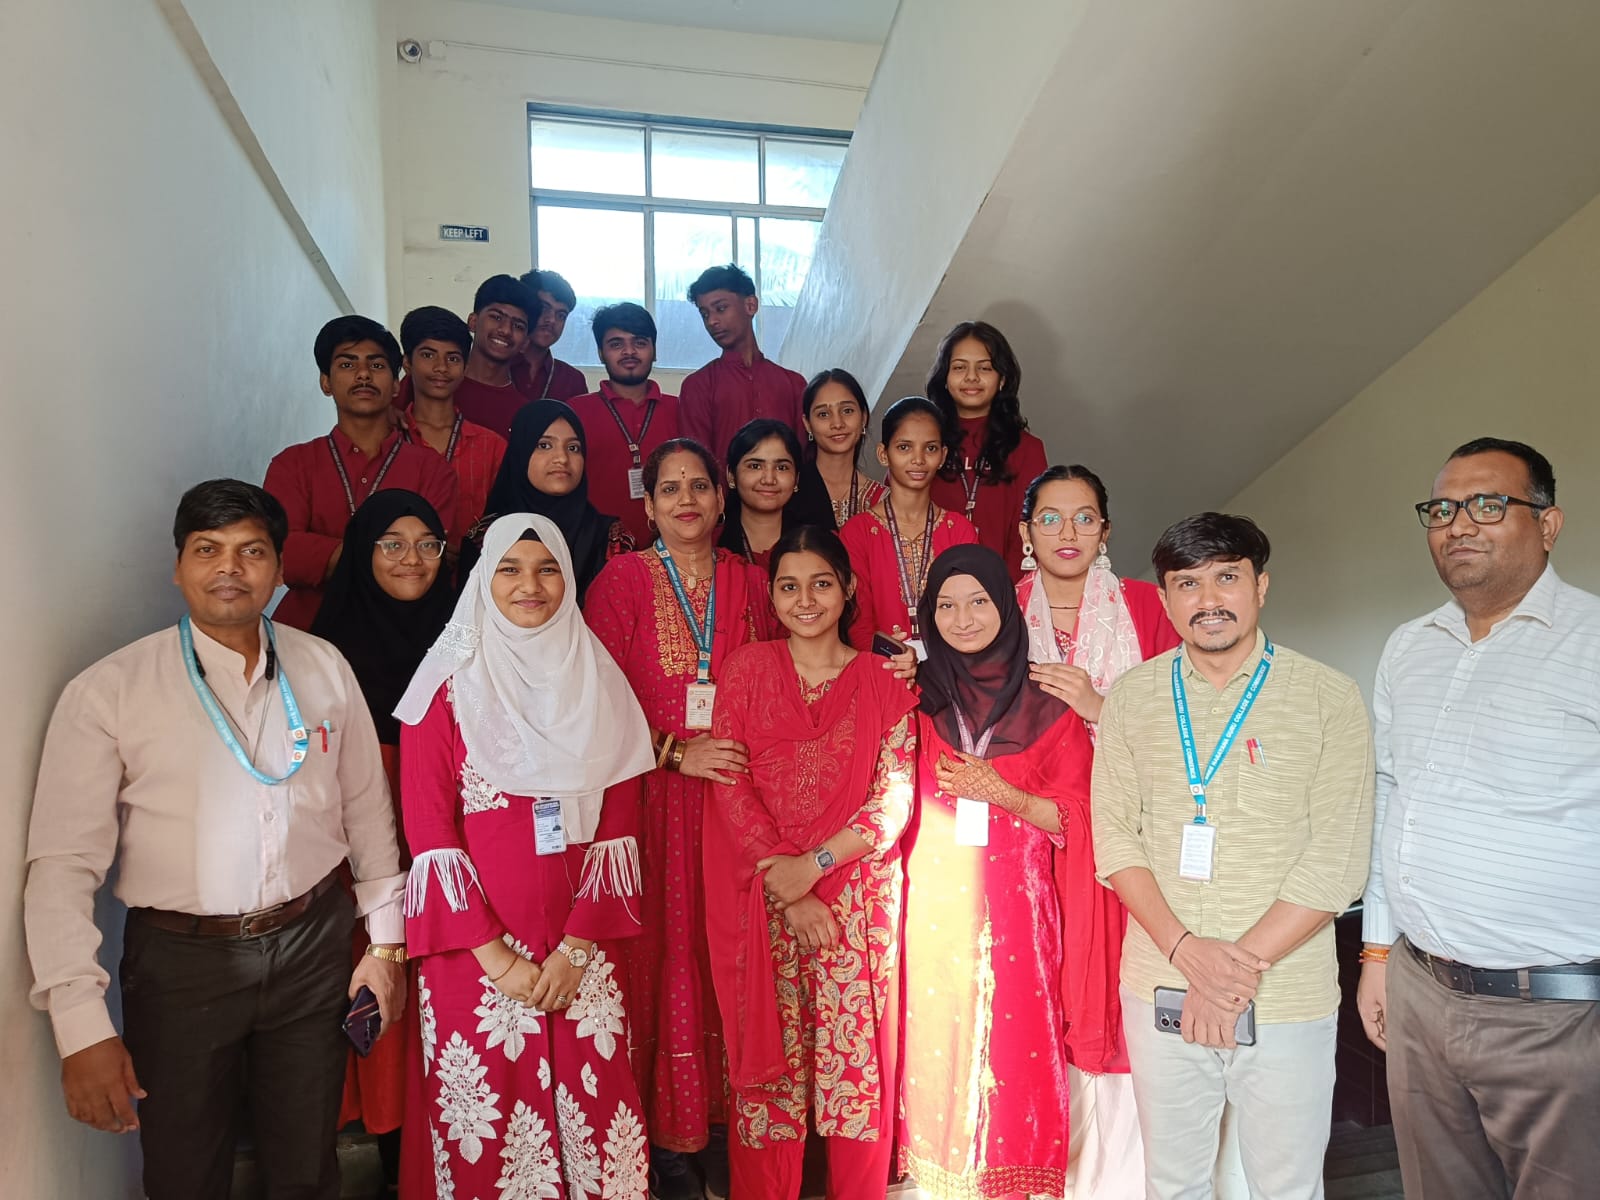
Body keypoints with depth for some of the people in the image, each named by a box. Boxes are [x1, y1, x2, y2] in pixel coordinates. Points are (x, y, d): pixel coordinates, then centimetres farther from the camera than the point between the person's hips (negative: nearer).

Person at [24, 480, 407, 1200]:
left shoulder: (323, 668, -1)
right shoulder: (107, 693, -9)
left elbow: (367, 807, 6)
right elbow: (64, 862, -10)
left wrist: (386, 941, 8)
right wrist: (81, 1025, -14)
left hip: (313, 943, 2)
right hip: (181, 958, -1)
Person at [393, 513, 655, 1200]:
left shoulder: (596, 681, 6)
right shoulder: (449, 686, -3)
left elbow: (618, 826, 3)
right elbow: (429, 834, -6)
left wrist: (576, 949, -6)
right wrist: (499, 958, -10)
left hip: (580, 949, 2)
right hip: (475, 955, -2)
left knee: (592, 1111, 6)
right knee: (486, 1127, 6)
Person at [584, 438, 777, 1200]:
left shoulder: (750, 583, 8)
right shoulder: (621, 581, -1)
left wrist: (751, 764, -1)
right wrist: (676, 752, -14)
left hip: (736, 791, 3)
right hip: (653, 797, -3)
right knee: (662, 957, 2)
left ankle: (723, 1121, 24)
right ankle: (664, 1132, 19)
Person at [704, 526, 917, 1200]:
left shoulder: (883, 682, 4)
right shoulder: (747, 669, 4)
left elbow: (896, 796, -3)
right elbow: (728, 785, -3)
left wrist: (815, 863, -14)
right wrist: (781, 880, -11)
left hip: (859, 895, 0)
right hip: (763, 898, 0)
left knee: (857, 1056, 6)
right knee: (771, 1053, 7)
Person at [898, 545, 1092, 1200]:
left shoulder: (1048, 704, 1)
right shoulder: (914, 695, 5)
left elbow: (1072, 818, 1)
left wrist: (1002, 794, -13)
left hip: (1015, 900, -1)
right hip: (933, 898, 1)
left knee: (1014, 1041, 4)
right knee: (936, 1035, 7)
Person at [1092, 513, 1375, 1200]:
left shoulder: (1329, 699, -5)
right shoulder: (1133, 696, 2)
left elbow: (1337, 858, -9)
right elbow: (1114, 834, 0)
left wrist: (1242, 965, -14)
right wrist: (1185, 948, -13)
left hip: (1288, 1000, -2)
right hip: (1159, 988, 2)